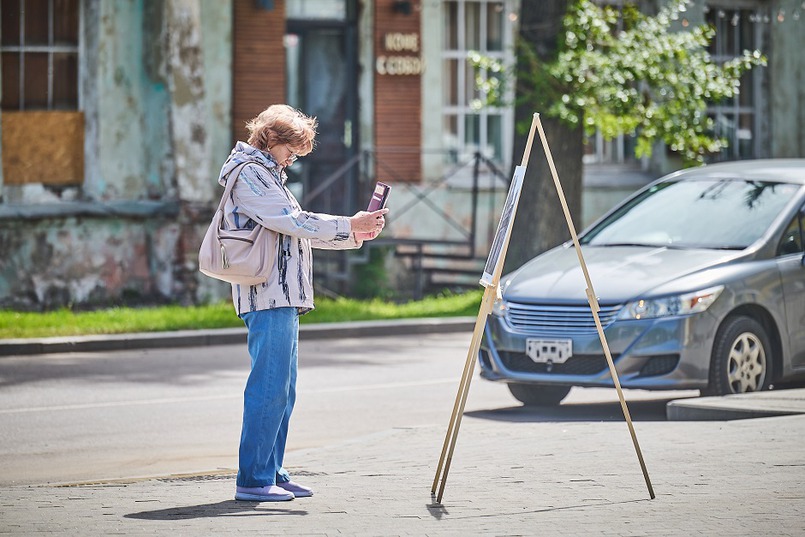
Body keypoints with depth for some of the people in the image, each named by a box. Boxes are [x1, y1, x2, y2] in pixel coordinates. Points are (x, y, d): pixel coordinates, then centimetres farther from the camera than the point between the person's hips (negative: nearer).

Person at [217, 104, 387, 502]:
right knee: (268, 388, -12)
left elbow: (297, 230, 26)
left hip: (282, 298, 11)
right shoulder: (249, 175, -9)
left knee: (282, 392, 11)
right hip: (268, 296, -11)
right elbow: (295, 222, -16)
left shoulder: (266, 175, 25)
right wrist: (350, 225, -11)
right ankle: (252, 480, -11)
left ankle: (271, 473, 14)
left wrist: (355, 234, 17)